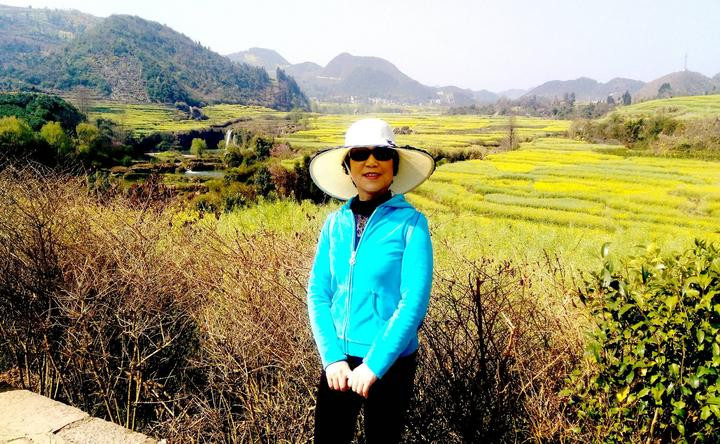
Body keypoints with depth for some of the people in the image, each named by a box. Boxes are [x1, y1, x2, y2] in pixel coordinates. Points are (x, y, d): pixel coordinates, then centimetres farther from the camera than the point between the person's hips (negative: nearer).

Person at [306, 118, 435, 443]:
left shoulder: (411, 222, -11)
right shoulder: (335, 222, -1)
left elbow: (414, 301, -16)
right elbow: (318, 293, 1)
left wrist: (373, 364, -16)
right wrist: (332, 357, -9)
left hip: (390, 361, -3)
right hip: (339, 359, 3)